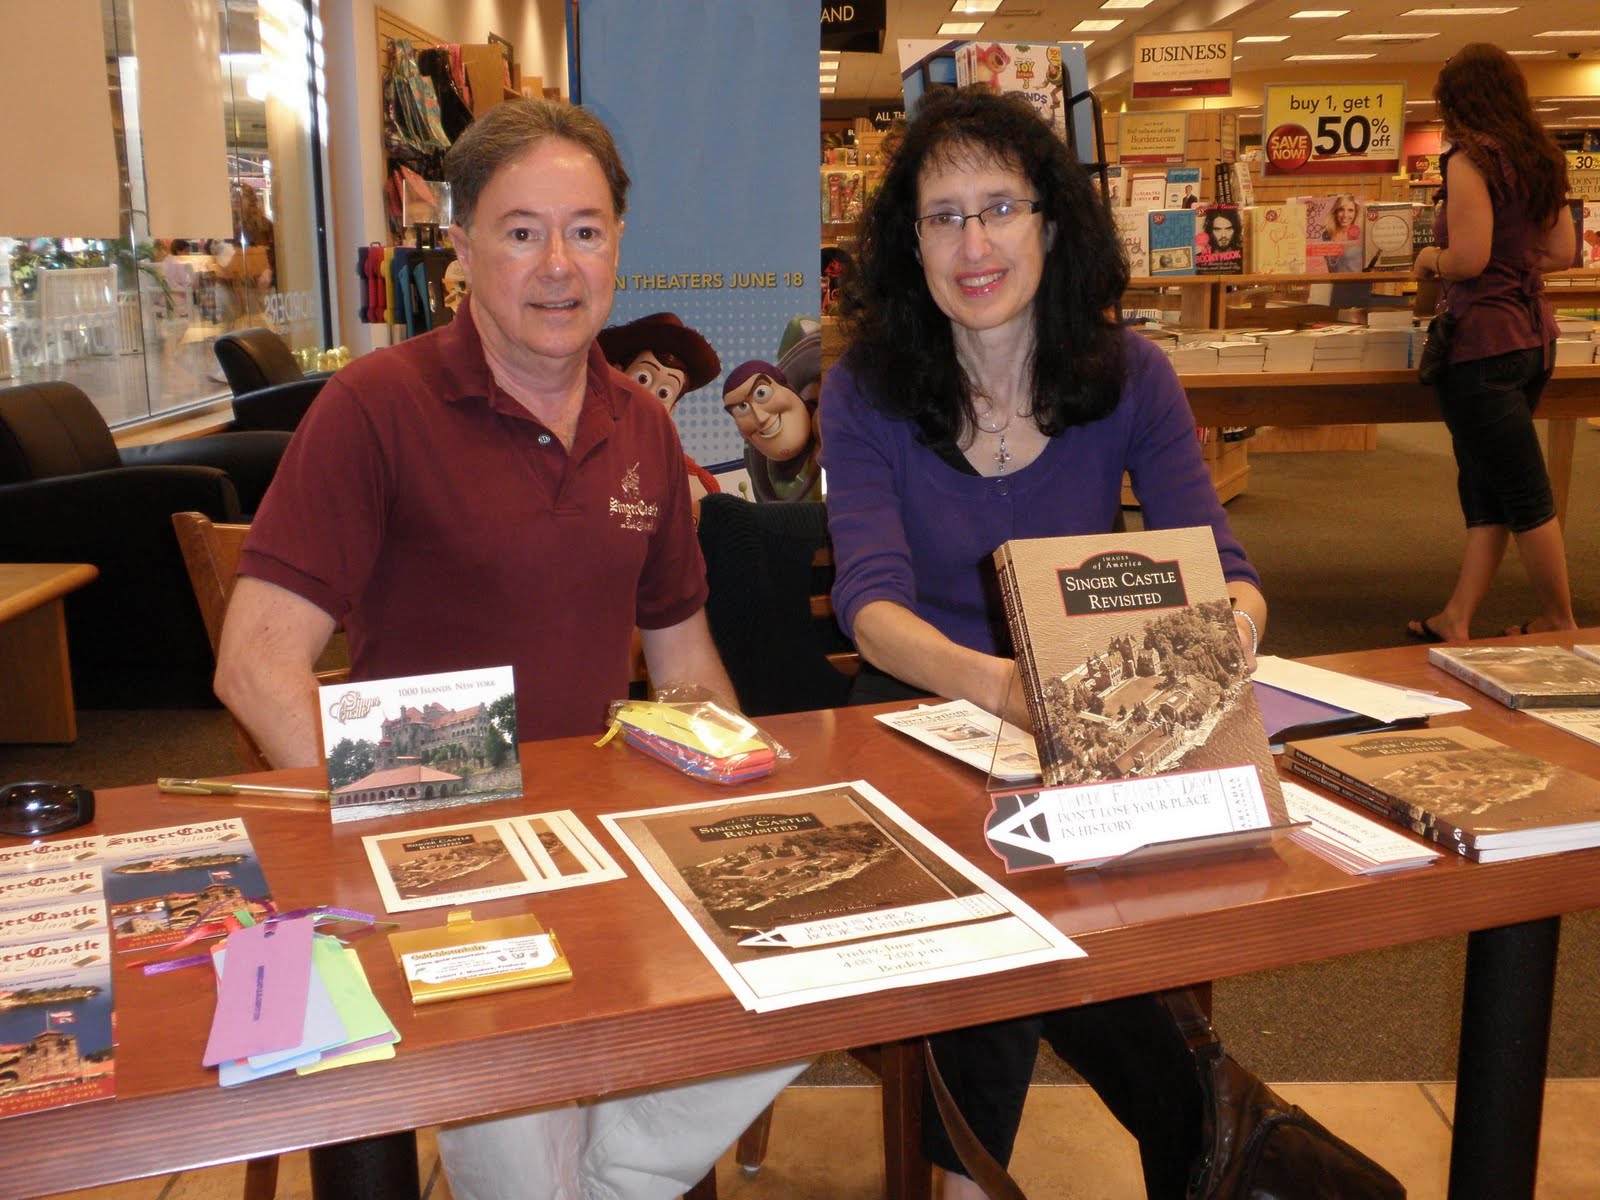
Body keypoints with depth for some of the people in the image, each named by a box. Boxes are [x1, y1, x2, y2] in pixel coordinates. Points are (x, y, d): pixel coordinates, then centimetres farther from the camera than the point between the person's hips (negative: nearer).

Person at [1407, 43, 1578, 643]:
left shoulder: (1470, 160, -13)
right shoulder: (1542, 159, 11)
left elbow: (1468, 259, -20)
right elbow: (1562, 251, 14)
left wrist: (1429, 259, -1)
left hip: (1483, 340, -9)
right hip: (1533, 334, 9)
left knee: (1525, 496, 1)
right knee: (1482, 489, 13)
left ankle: (1560, 626, 13)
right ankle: (1455, 620, 18)